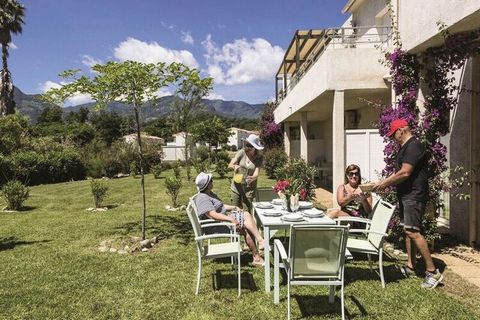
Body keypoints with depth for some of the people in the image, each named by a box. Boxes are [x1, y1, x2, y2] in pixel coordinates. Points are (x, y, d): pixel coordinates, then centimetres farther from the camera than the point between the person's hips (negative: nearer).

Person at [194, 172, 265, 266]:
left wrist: (234, 207, 3)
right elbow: (213, 215, -28)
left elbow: (221, 206, 20)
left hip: (223, 218, 10)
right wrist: (231, 219, -31)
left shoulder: (210, 194, 15)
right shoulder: (202, 198, -18)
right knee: (246, 217, -17)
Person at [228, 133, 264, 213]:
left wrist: (252, 178, -37)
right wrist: (234, 166, -33)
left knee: (249, 209, 1)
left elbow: (256, 173, -14)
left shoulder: (258, 158, -6)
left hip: (249, 188, 0)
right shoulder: (241, 153, -6)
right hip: (237, 185, 1)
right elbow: (230, 165, -9)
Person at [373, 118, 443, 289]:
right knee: (408, 231, 14)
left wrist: (385, 183, -13)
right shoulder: (405, 147, 17)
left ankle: (433, 272, -4)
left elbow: (404, 173, -23)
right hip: (406, 196, 11)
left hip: (414, 196, -11)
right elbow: (398, 172, 22)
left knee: (413, 231, -13)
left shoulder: (414, 146, -16)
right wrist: (384, 182, 10)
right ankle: (410, 267, 23)